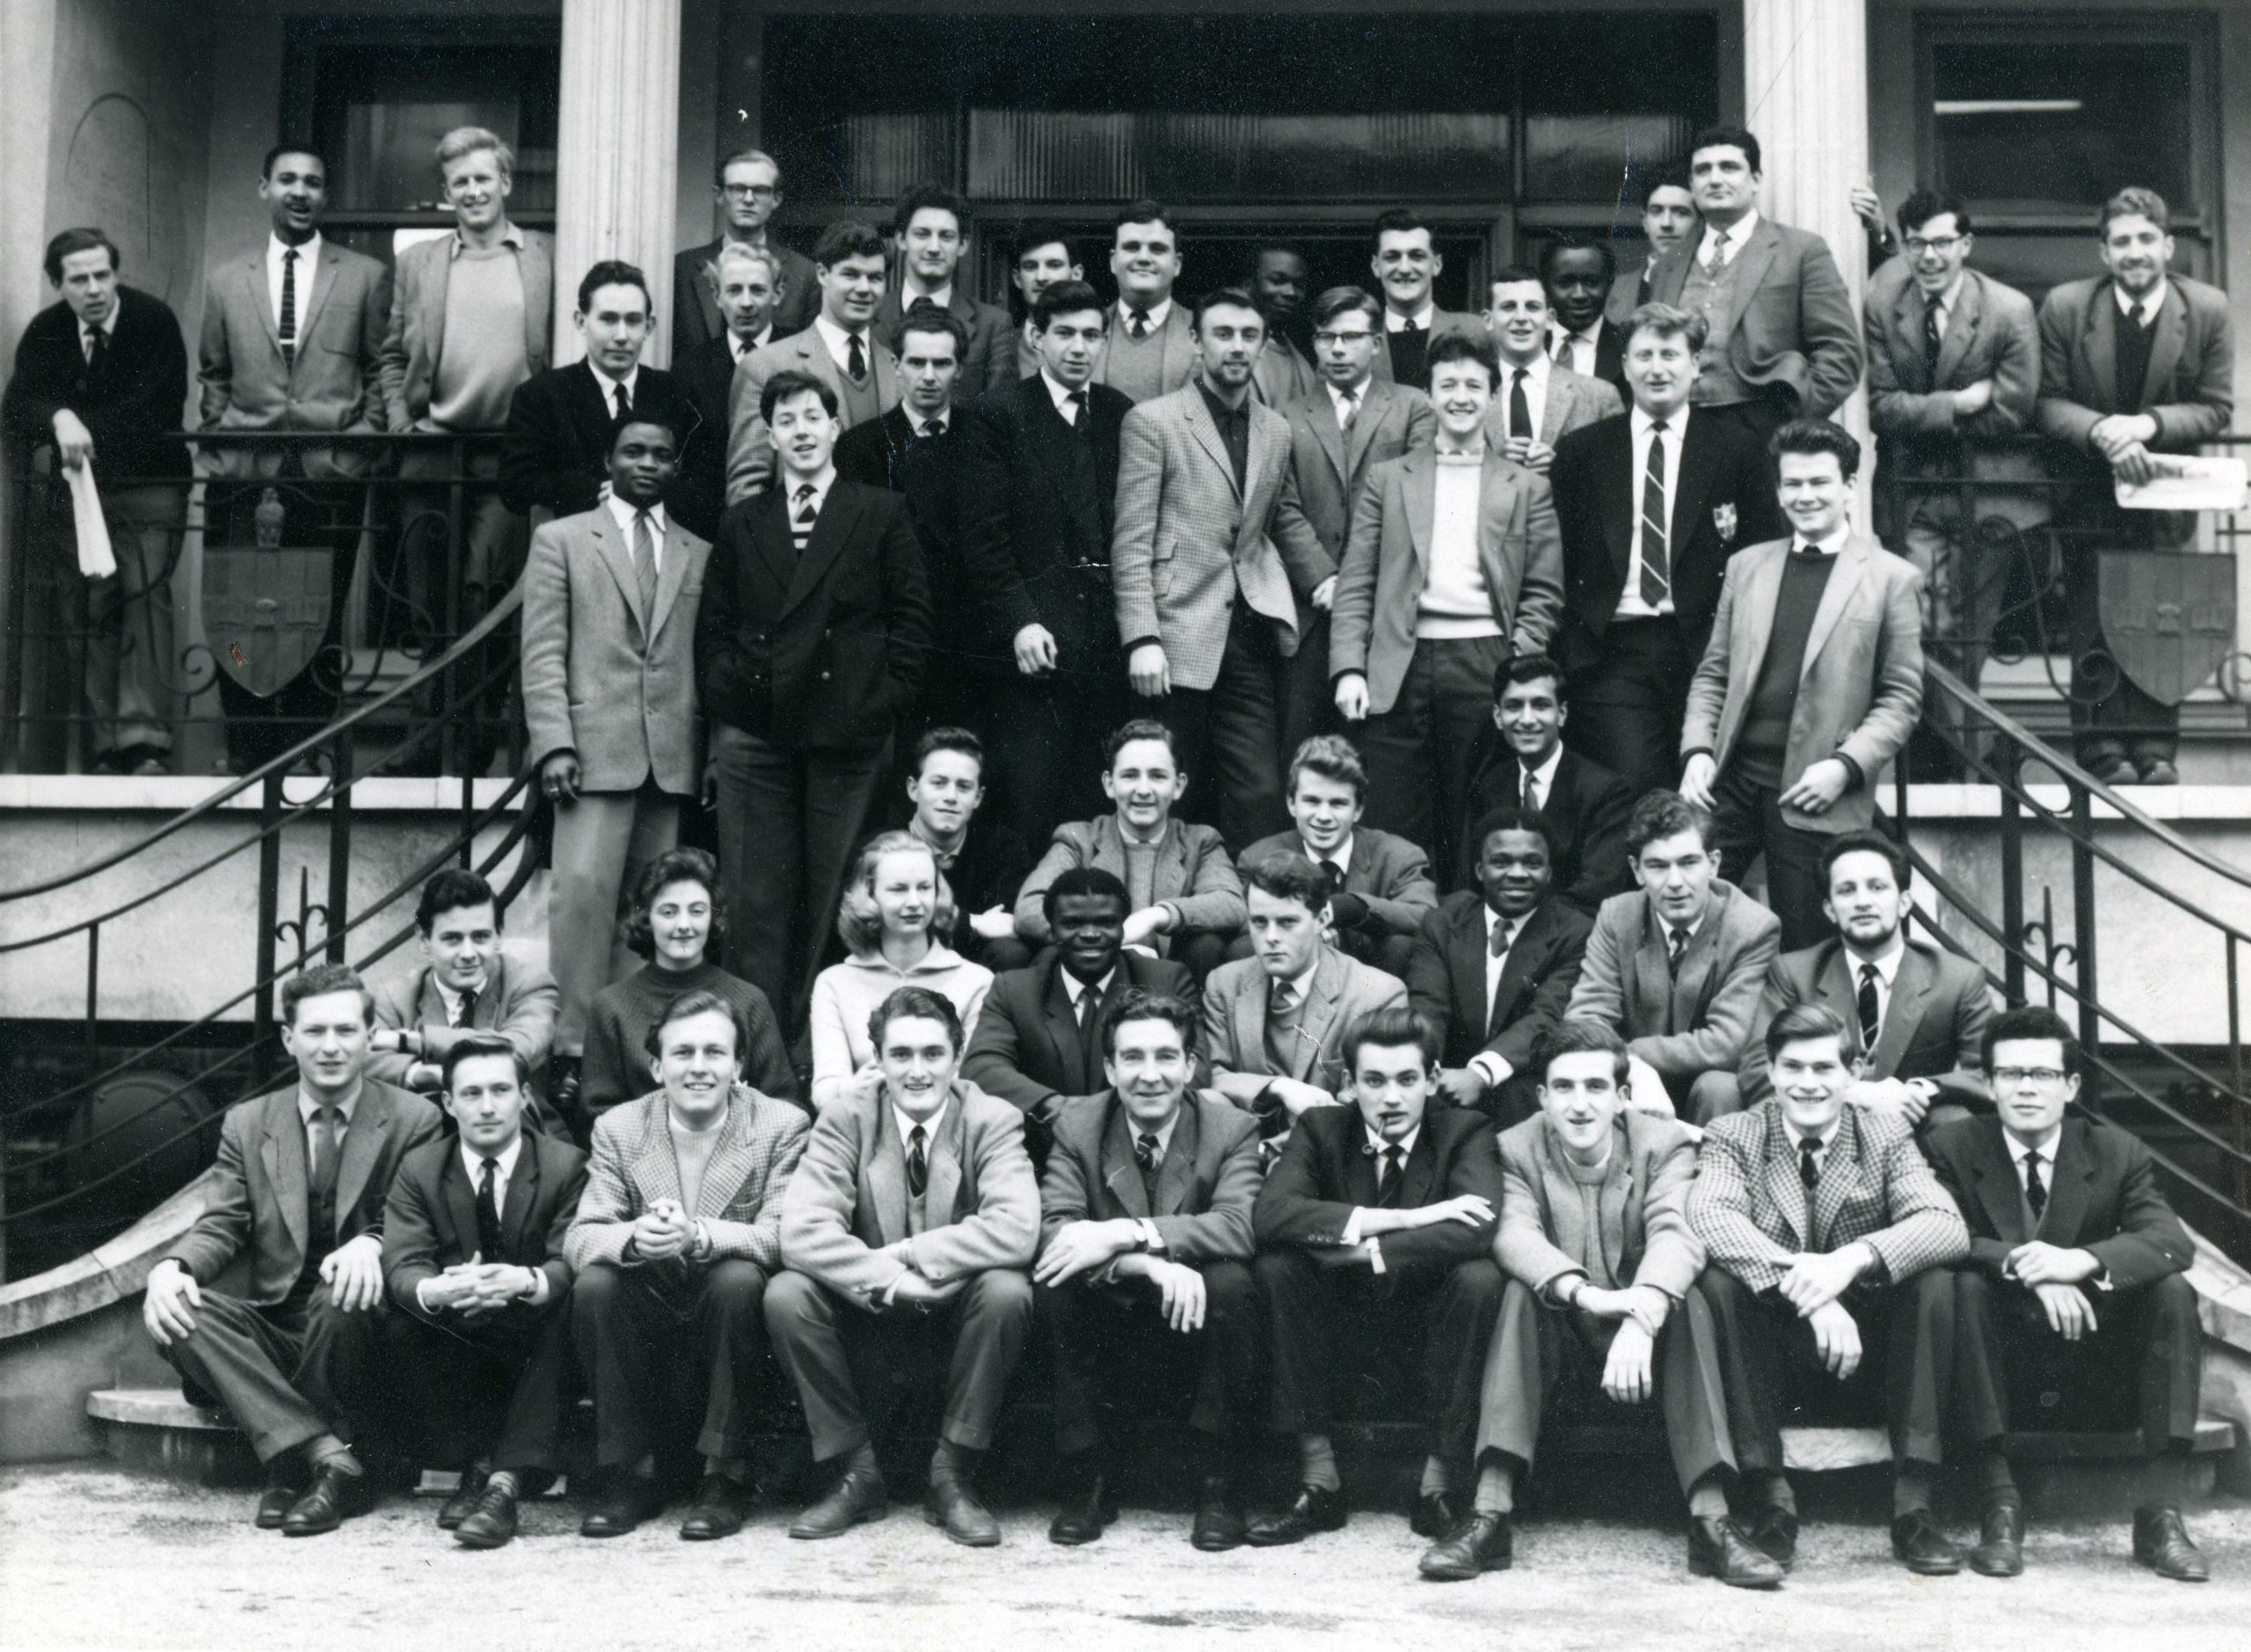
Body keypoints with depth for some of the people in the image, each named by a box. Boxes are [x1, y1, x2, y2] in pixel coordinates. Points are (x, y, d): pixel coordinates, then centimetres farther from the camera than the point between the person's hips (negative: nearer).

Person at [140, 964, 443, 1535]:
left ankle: (292, 1464, -16)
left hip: (355, 1323, -3)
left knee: (342, 1298, -36)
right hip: (273, 1328, 3)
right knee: (177, 1308, -25)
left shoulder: (413, 1119, 2)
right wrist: (172, 1267, -18)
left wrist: (372, 1243, -26)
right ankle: (331, 1457, -32)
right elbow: (220, 1225, 5)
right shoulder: (247, 1124, 11)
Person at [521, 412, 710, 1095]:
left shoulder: (700, 555, 18)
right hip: (596, 748, -3)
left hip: (672, 756, 3)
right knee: (585, 888, -12)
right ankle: (573, 1048, -9)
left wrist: (716, 751, 6)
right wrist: (554, 742, -9)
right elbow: (543, 652, 3)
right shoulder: (561, 541, 10)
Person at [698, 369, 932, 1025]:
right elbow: (713, 626, 15)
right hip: (753, 734, 2)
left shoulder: (882, 514, 8)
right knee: (756, 901, 0)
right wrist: (723, 705, 3)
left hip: (848, 731, -2)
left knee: (832, 896, 2)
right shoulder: (742, 523, 16)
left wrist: (885, 704, -5)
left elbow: (911, 619, 3)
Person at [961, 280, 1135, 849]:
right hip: (1037, 638, -4)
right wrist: (1019, 622, -13)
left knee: (1105, 802, 4)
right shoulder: (997, 416, 1)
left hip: (1111, 636, 4)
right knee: (1031, 800, -4)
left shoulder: (1121, 414, 14)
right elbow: (983, 537, -5)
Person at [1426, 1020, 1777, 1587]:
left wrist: (1642, 1318, -41)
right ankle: (1490, 1510, -34)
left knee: (1686, 1299, -29)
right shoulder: (1516, 1148, 0)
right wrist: (1583, 1293, -40)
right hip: (1557, 1349, 0)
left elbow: (1675, 1234, -21)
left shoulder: (1666, 1143, -2)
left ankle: (1710, 1519, -33)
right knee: (1521, 1291, -28)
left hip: (1644, 1347, 0)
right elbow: (1514, 1233, -19)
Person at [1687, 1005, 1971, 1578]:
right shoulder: (1733, 1136, 0)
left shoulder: (1885, 1136, 3)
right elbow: (1708, 1216, -22)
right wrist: (1801, 1284, -36)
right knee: (1718, 1277, -27)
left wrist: (1855, 1257, -33)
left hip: (1865, 1363, 1)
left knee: (1934, 1278, -23)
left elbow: (1949, 1227, -14)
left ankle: (1913, 1499, -20)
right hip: (1772, 1364, -1)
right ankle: (1768, 1494, -22)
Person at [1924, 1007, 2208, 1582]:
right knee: (1966, 1285, -29)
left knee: (2173, 1292, -22)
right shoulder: (1952, 1148, -2)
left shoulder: (2118, 1152, 1)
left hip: (2100, 1376, 2)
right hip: (2002, 1371, -2)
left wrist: (2084, 1260, -33)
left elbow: (2173, 1243, -14)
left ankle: (2161, 1514, -22)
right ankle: (1998, 1504, -28)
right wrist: (2018, 1264, -35)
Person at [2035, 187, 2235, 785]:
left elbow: (2216, 407, -2)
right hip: (2090, 488, -1)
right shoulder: (2064, 307, -6)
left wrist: (2148, 423, -19)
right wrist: (2103, 430, -22)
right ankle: (2104, 752, 2)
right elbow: (2046, 401, -3)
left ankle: (2156, 752, 9)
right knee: (2095, 626, -3)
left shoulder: (2209, 310, -3)